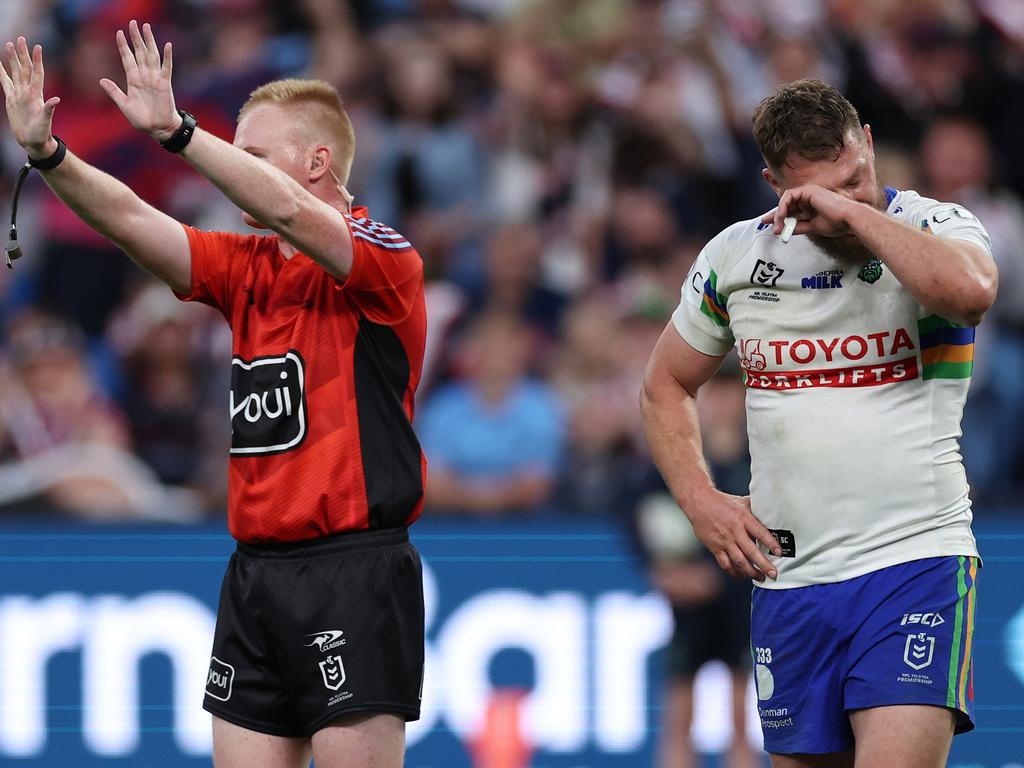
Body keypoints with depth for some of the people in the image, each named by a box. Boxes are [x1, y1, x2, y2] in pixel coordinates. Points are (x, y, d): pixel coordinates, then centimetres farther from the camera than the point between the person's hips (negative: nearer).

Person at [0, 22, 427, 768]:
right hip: (256, 568, 7)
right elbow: (133, 222, 4)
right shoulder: (248, 268, 14)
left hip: (352, 573, -7)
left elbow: (287, 211, -25)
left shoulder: (382, 256, -7)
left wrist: (175, 129, -31)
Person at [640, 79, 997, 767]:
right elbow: (666, 386, 22)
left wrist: (856, 212, -21)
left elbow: (970, 291, -30)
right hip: (789, 576, 4)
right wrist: (700, 500, 6)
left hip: (915, 562, -4)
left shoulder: (935, 229, -4)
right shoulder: (733, 258, 7)